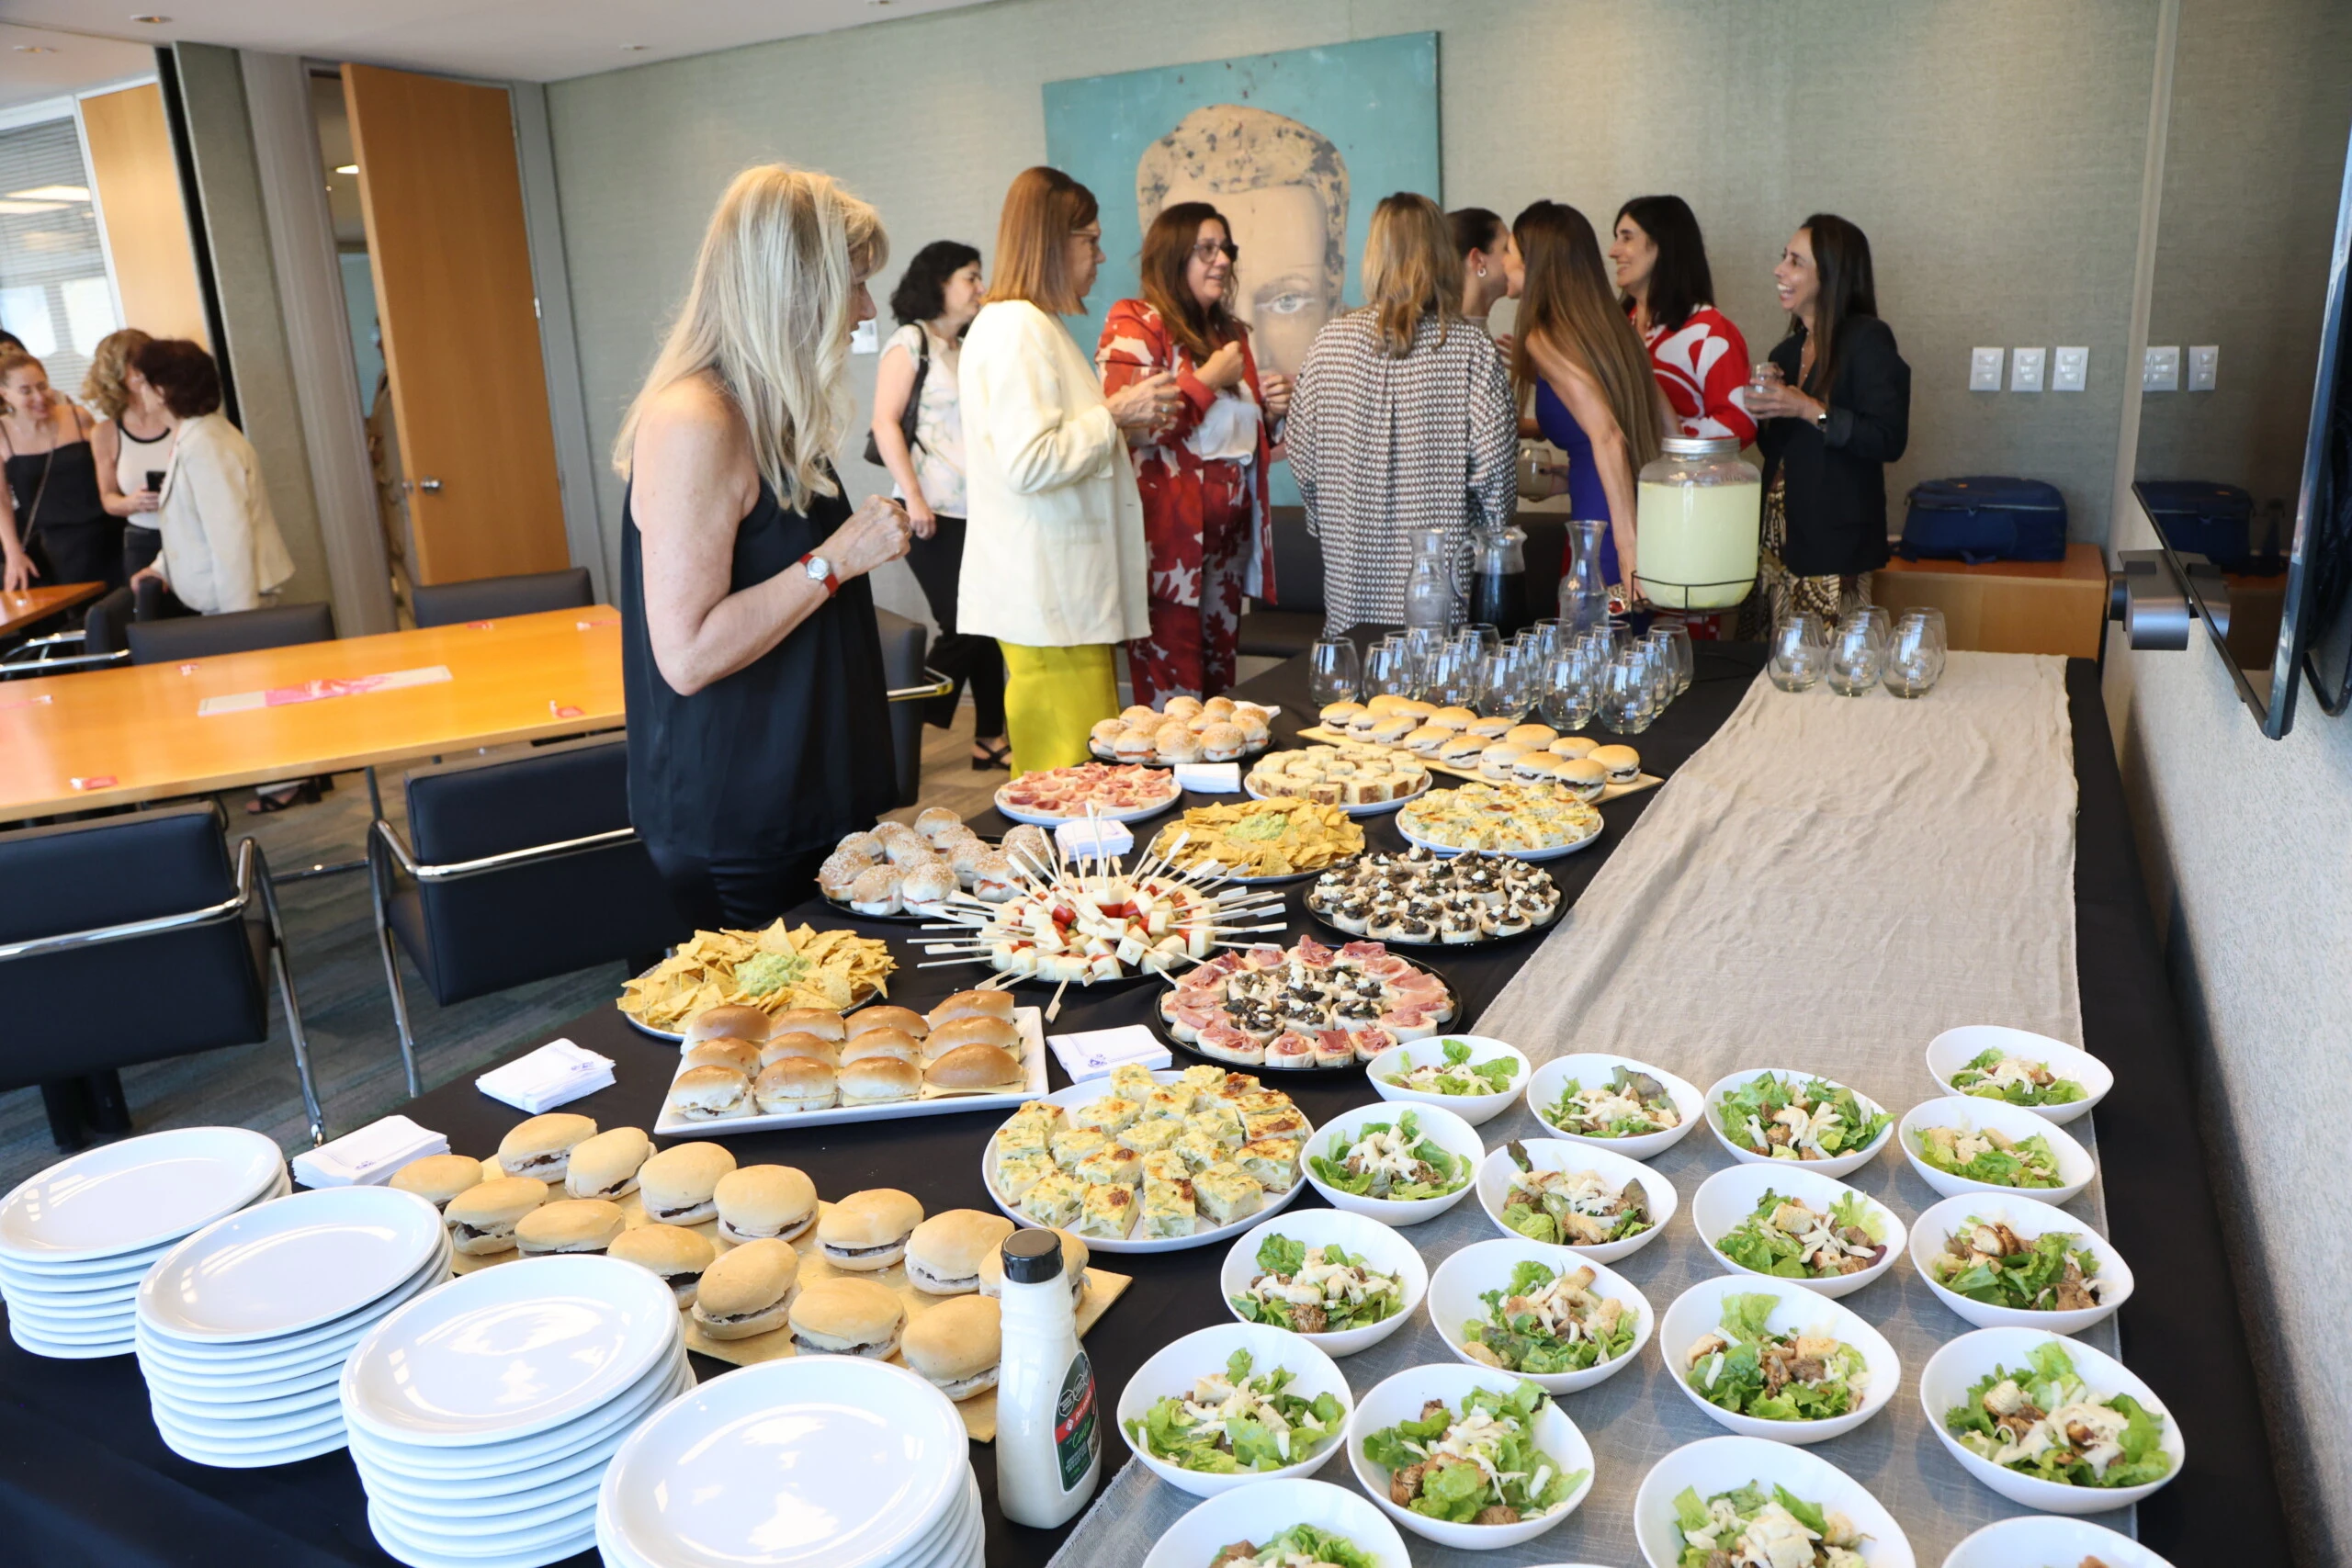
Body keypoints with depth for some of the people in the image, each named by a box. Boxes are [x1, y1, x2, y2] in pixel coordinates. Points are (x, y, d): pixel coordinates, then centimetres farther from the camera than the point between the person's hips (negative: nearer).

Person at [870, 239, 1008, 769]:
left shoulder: (968, 349, 17)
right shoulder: (910, 342, -2)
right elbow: (885, 423, -10)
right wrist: (912, 499, -17)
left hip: (979, 511, 6)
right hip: (935, 513, -6)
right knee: (964, 628, -7)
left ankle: (990, 736, 13)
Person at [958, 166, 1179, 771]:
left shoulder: (1036, 325, 21)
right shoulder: (1015, 327, -13)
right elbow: (1027, 464, -22)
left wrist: (1123, 417, 15)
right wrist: (1115, 415, -11)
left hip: (1063, 592, 10)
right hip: (1048, 600, -10)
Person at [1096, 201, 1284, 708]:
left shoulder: (1231, 331, 19)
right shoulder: (1135, 324, -4)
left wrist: (1270, 413, 8)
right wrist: (1207, 380, -12)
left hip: (1229, 529, 8)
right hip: (1170, 532, -8)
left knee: (1220, 683, 12)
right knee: (1173, 699, -8)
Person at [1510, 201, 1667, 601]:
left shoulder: (1545, 339, -8)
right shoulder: (1613, 326, 14)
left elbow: (1607, 437, -20)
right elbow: (1668, 432, 17)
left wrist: (1630, 554, -23)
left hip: (1603, 533, -8)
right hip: (1656, 518, 8)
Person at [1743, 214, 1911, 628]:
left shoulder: (1868, 340, -7)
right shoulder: (1787, 352, 15)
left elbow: (1890, 439, -16)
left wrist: (1810, 410, -19)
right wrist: (1763, 411, 1)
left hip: (1834, 543, -7)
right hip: (1780, 538, 7)